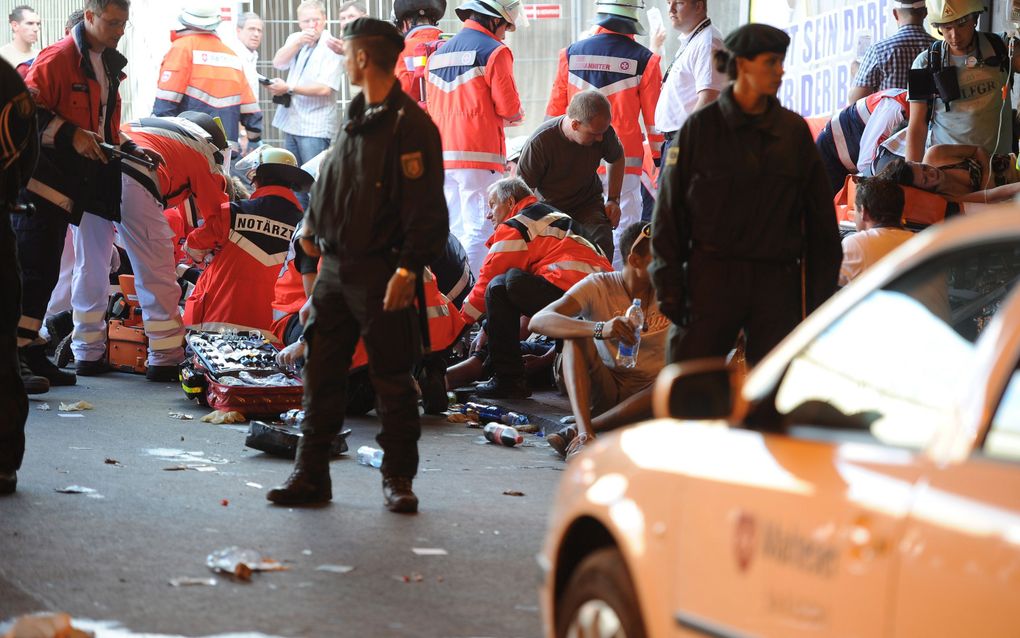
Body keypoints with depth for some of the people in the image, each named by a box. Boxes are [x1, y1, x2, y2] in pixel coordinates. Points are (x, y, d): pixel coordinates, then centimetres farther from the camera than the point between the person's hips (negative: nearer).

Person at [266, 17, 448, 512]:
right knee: (321, 374, 8)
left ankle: (398, 480, 11)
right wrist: (313, 223, 11)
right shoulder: (355, 117, 13)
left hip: (381, 276, -8)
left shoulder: (410, 124, -12)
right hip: (336, 268, 8)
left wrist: (408, 271, -21)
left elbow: (427, 208, -16)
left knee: (392, 380, 1)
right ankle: (311, 475, 14)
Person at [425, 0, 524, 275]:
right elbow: (509, 108, -9)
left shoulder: (437, 54, 16)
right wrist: (516, 114, 13)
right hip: (479, 155, -7)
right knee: (479, 231, -6)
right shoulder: (494, 51, -6)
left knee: (453, 233, 12)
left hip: (443, 156, 7)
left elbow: (432, 107, 17)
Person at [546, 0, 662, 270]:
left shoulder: (570, 54, 4)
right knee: (622, 235, 2)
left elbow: (554, 112, 9)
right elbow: (654, 118, -1)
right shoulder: (643, 60, -5)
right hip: (624, 164, -3)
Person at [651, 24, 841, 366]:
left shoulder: (794, 130, 7)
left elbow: (820, 217, 11)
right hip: (712, 277, -2)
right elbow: (669, 212, 1)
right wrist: (669, 285, -4)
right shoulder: (700, 128, -1)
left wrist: (821, 288, 7)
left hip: (777, 283, 3)